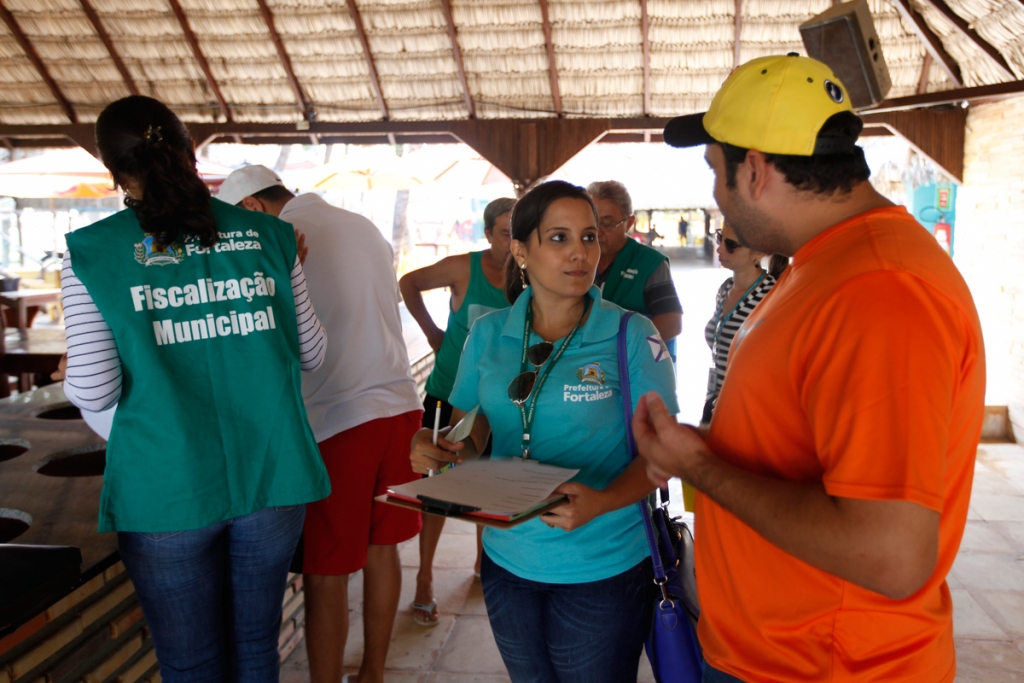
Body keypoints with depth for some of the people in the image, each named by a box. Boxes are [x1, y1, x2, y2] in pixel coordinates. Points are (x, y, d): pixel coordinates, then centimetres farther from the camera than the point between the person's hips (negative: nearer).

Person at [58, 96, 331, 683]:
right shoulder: (268, 236, 1)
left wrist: (70, 372, 17)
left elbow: (95, 393, -6)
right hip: (270, 477, 2)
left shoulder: (92, 254, -4)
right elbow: (312, 354, 7)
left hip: (168, 488, -2)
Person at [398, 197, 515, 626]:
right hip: (450, 392, -3)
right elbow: (409, 283, 1)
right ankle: (425, 579, 14)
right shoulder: (464, 268, -13)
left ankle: (483, 559, 37)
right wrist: (431, 331, -2)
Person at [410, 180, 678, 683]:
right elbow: (474, 425, 9)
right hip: (508, 560, 3)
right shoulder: (488, 335, 0)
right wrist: (432, 445, -13)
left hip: (603, 568, -3)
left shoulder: (631, 336, -11)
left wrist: (600, 502, -28)